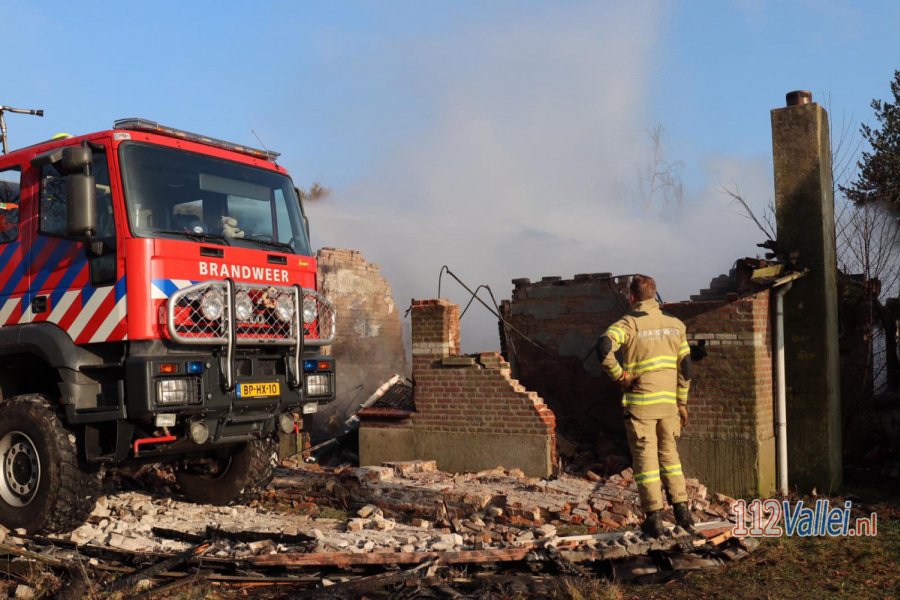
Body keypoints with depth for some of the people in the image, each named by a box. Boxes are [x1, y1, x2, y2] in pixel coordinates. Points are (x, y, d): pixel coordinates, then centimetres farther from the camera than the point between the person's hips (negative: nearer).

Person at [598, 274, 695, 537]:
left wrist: (619, 375, -13)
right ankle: (682, 510, 15)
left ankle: (654, 518, 4)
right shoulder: (675, 324, 7)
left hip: (640, 404, -4)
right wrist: (682, 402, 14)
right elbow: (685, 366, 8)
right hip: (668, 403, 4)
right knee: (669, 454, 18)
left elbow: (604, 347, -27)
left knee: (645, 458, 3)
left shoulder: (629, 323, -8)